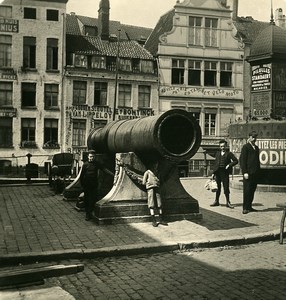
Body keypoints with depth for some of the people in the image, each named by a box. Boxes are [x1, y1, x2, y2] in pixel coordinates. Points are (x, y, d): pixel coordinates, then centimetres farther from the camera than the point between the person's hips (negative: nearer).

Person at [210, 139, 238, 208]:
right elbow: (215, 163, 14)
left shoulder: (229, 153, 2)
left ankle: (228, 202, 4)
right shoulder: (217, 153, 14)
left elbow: (236, 161, -1)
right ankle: (216, 201, 19)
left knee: (226, 187, -3)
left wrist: (229, 165, -12)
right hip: (218, 172, 4)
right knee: (218, 187, 9)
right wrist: (213, 173, 9)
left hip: (225, 172, -4)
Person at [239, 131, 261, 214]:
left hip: (255, 173, 7)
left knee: (252, 190, 9)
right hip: (248, 172, -7)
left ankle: (249, 206, 16)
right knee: (247, 190, -5)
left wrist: (258, 171, 14)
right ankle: (245, 208, 0)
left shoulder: (256, 148, 18)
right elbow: (242, 160, -9)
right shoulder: (245, 147, -4)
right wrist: (245, 172, -15)